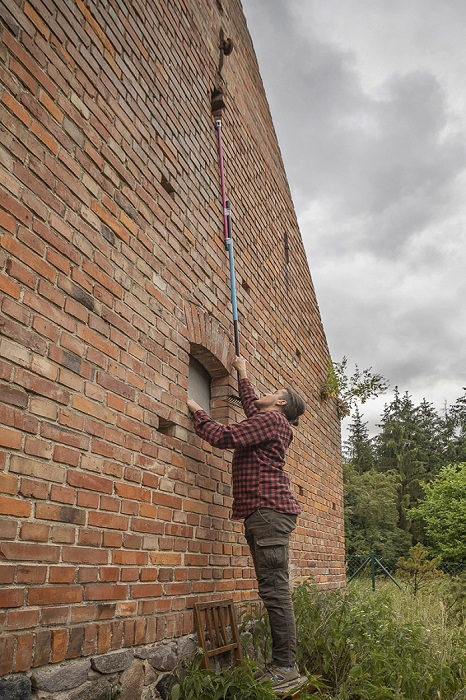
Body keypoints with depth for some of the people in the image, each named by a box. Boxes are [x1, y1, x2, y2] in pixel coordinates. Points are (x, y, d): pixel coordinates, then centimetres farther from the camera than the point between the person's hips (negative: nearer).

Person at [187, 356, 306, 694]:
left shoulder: (270, 419, -6)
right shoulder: (267, 421, 23)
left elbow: (224, 436, -12)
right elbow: (251, 402, 43)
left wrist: (197, 411, 2)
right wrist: (243, 373, 53)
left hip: (270, 511, -10)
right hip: (262, 514, 10)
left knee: (275, 590, -9)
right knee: (273, 592, 8)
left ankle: (286, 668, -5)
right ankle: (281, 665, 13)